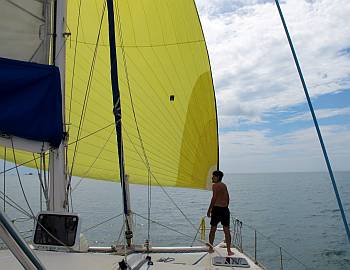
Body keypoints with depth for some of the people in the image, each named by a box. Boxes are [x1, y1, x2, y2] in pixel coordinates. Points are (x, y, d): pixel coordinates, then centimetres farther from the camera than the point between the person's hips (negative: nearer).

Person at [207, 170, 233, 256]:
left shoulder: (215, 185, -9)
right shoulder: (224, 185, 13)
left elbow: (214, 198, -16)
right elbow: (228, 198, 17)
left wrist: (209, 210, -10)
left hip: (217, 209, -6)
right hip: (225, 209, 6)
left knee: (213, 229, 8)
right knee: (227, 230, 7)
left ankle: (211, 248, 18)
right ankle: (229, 250, 9)